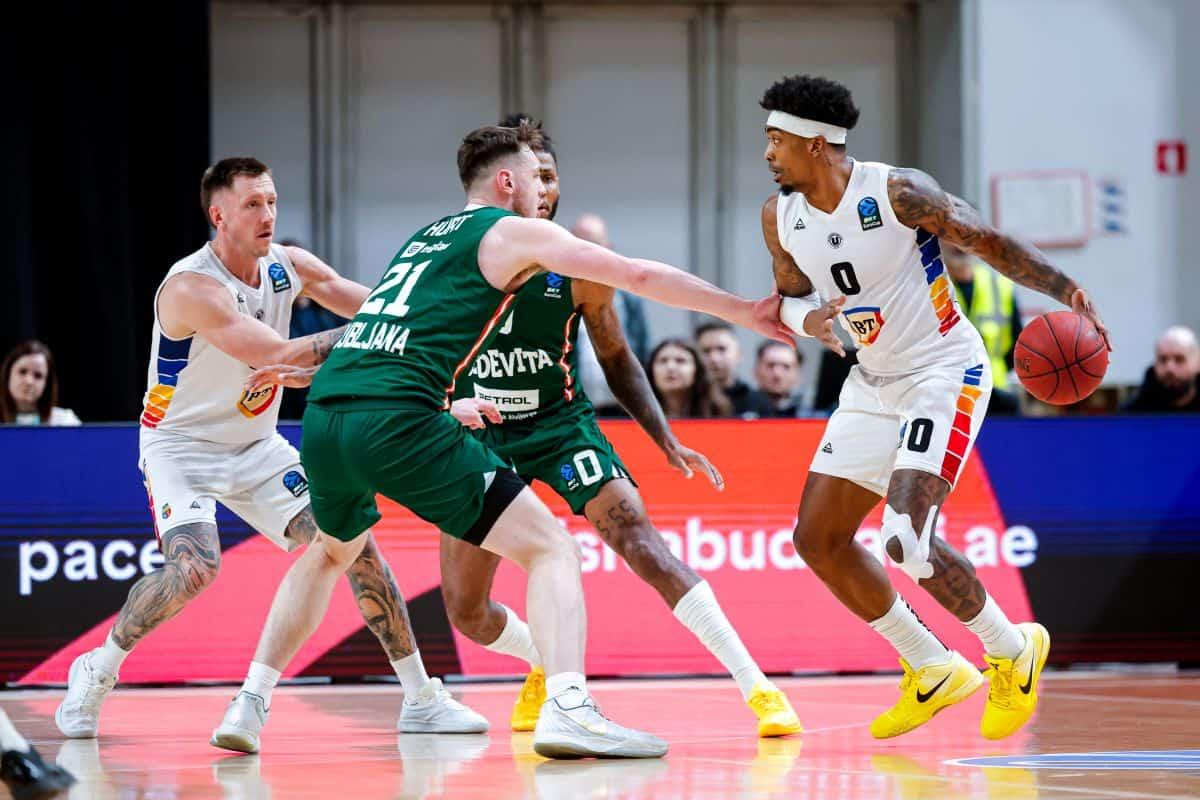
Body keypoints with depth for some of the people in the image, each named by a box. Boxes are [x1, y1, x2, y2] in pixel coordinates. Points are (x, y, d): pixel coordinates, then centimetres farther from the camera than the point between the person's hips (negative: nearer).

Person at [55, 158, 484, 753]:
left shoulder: (289, 266, -4)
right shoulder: (191, 288, -26)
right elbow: (278, 356, -34)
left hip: (256, 446, 6)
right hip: (182, 445, -6)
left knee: (352, 541, -4)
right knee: (194, 567, -29)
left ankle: (421, 698, 4)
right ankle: (98, 670, -3)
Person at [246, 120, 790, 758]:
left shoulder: (427, 237, 28)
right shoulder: (514, 232, 8)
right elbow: (638, 276, 6)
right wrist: (744, 313, 10)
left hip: (324, 416, 8)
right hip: (397, 418, -8)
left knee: (333, 550, 36)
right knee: (547, 545, -4)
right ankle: (567, 706, -25)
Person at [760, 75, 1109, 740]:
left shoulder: (897, 193, -20)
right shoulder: (780, 217, -1)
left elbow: (989, 242, -15)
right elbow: (789, 298, 11)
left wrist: (1069, 293, -26)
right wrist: (806, 318, -13)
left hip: (945, 372, -8)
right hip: (875, 383, 8)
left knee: (906, 538, -23)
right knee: (818, 538, 3)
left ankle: (1010, 652, 2)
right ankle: (931, 673, 17)